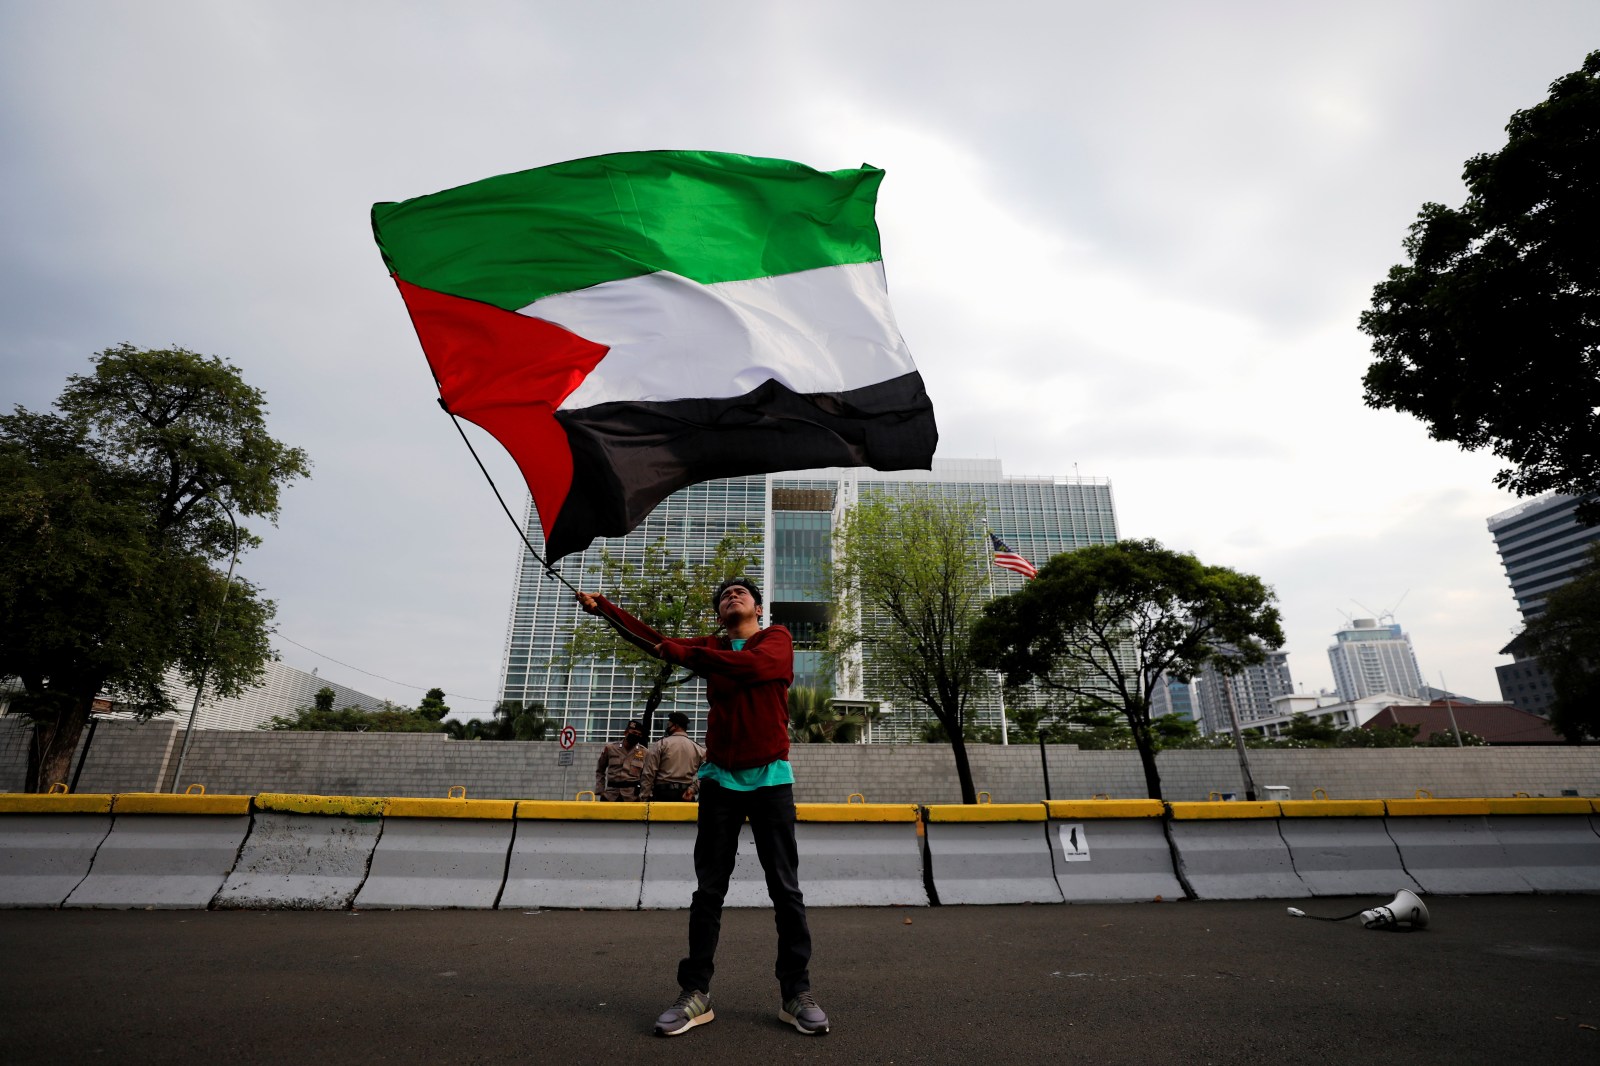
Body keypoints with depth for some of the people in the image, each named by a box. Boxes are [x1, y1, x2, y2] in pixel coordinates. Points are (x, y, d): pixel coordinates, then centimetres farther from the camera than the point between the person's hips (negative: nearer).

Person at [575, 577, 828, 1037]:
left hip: (770, 779, -3)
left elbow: (753, 665, -19)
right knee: (708, 890, 6)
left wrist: (682, 653, -12)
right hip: (720, 779, 3)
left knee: (786, 890, 2)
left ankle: (796, 993, 12)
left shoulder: (777, 639, 2)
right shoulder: (709, 647, 12)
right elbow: (653, 639, 4)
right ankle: (695, 993, 15)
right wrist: (600, 606, -6)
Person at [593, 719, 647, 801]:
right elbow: (600, 771, 12)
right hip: (610, 795, 1)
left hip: (632, 797, -1)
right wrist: (600, 791, 5)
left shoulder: (644, 753, 3)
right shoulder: (610, 748, 3)